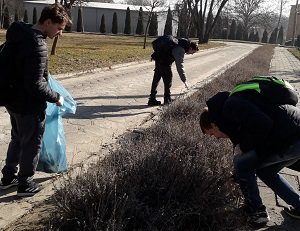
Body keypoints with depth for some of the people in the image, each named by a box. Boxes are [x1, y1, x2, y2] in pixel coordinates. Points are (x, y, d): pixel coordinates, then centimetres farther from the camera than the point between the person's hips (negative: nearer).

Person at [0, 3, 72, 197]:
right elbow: (35, 85, -28)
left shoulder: (20, 33, 2)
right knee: (32, 145, 9)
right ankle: (25, 185, 24)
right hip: (30, 105, -9)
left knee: (18, 139, 24)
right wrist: (56, 97, -15)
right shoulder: (38, 46, -28)